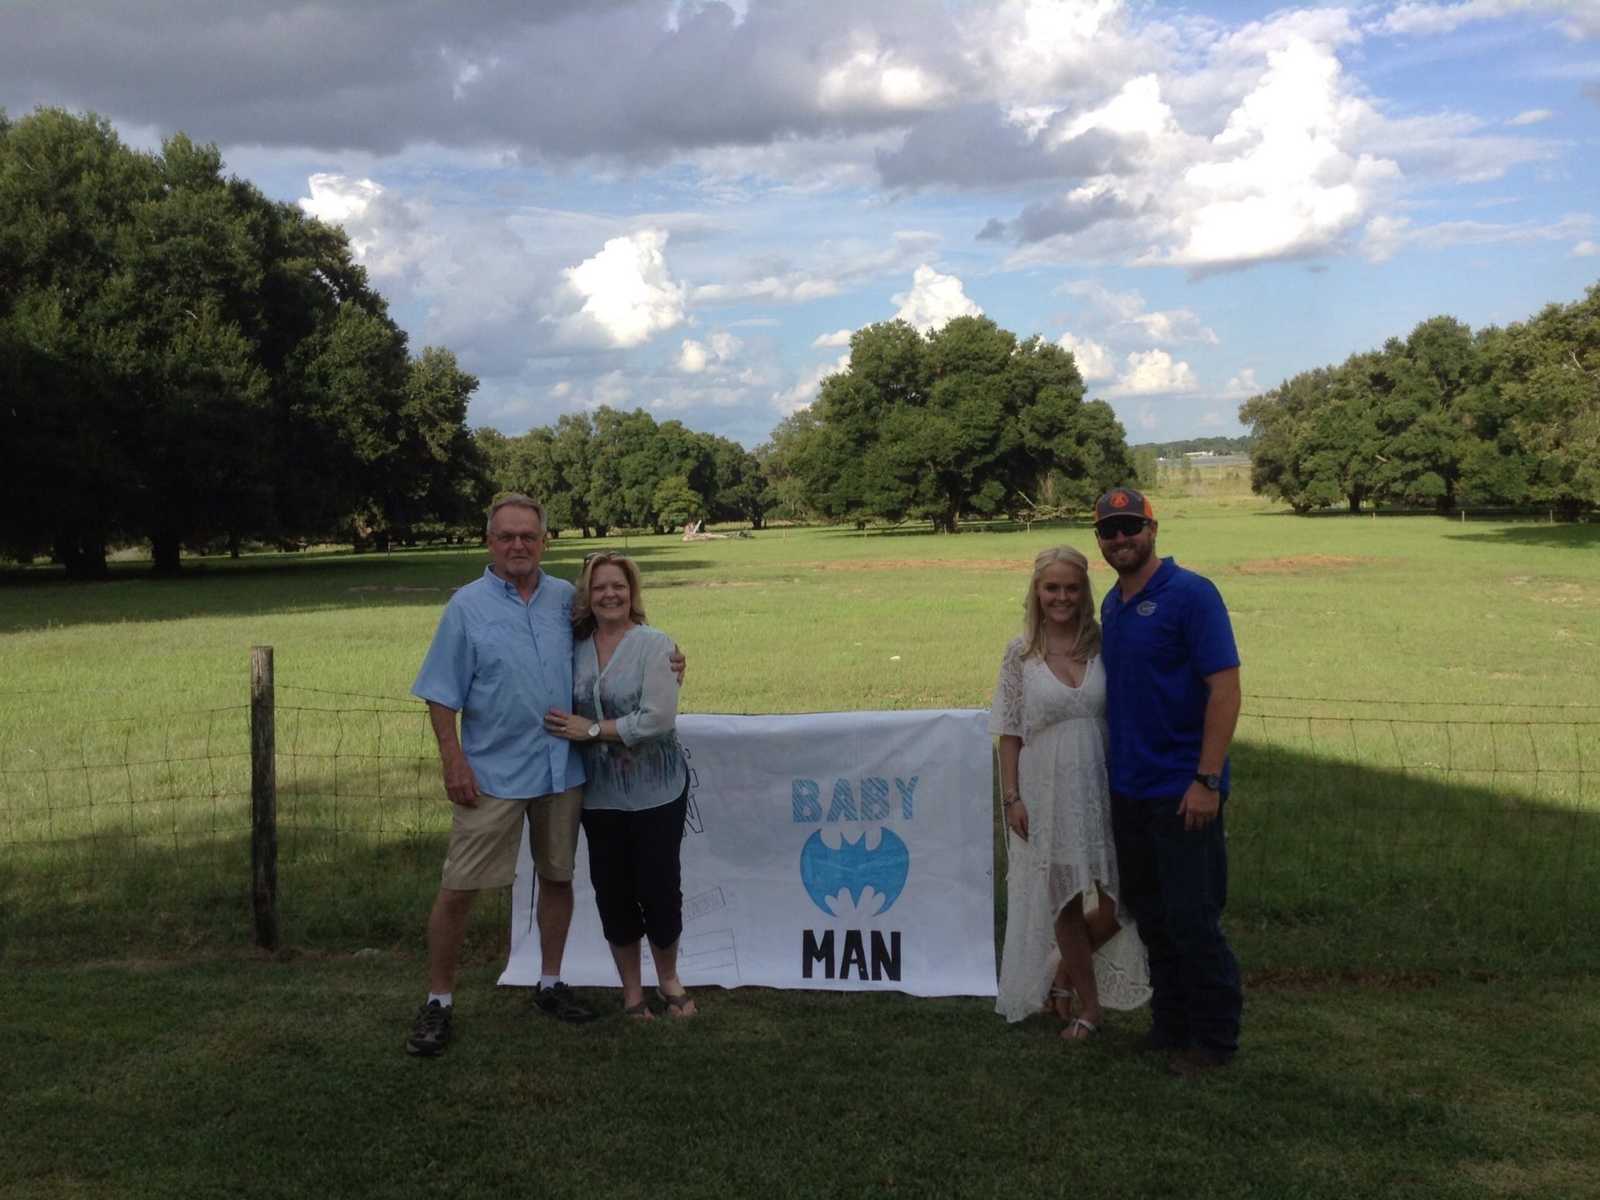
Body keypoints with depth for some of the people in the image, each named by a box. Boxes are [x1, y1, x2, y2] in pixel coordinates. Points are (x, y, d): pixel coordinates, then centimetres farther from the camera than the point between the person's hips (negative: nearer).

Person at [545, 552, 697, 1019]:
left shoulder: (655, 645, -11)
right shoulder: (575, 646, 3)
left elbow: (658, 718, -19)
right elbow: (564, 715, 12)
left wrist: (592, 730, -17)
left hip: (655, 791, -4)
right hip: (600, 793, 4)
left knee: (659, 888, 3)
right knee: (612, 892, 9)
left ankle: (668, 978, 30)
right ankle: (631, 987, 28)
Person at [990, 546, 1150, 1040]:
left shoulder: (1104, 646, 1)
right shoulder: (1021, 654, -1)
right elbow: (1010, 732, 1)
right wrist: (1011, 797, -4)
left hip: (1100, 787, 1)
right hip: (1047, 791, -1)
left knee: (1117, 903, 1)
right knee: (1065, 900, 7)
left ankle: (1066, 973, 28)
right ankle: (1088, 1004, 23)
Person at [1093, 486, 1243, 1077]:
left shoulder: (1191, 594, -12)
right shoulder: (1111, 604, 11)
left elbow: (1225, 689, -16)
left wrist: (1207, 779, -21)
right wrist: (1114, 765, 13)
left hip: (1182, 791, -8)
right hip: (1128, 788, 8)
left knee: (1192, 918, -2)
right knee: (1151, 915, 15)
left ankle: (1215, 1037, 13)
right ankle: (1171, 1025, 29)